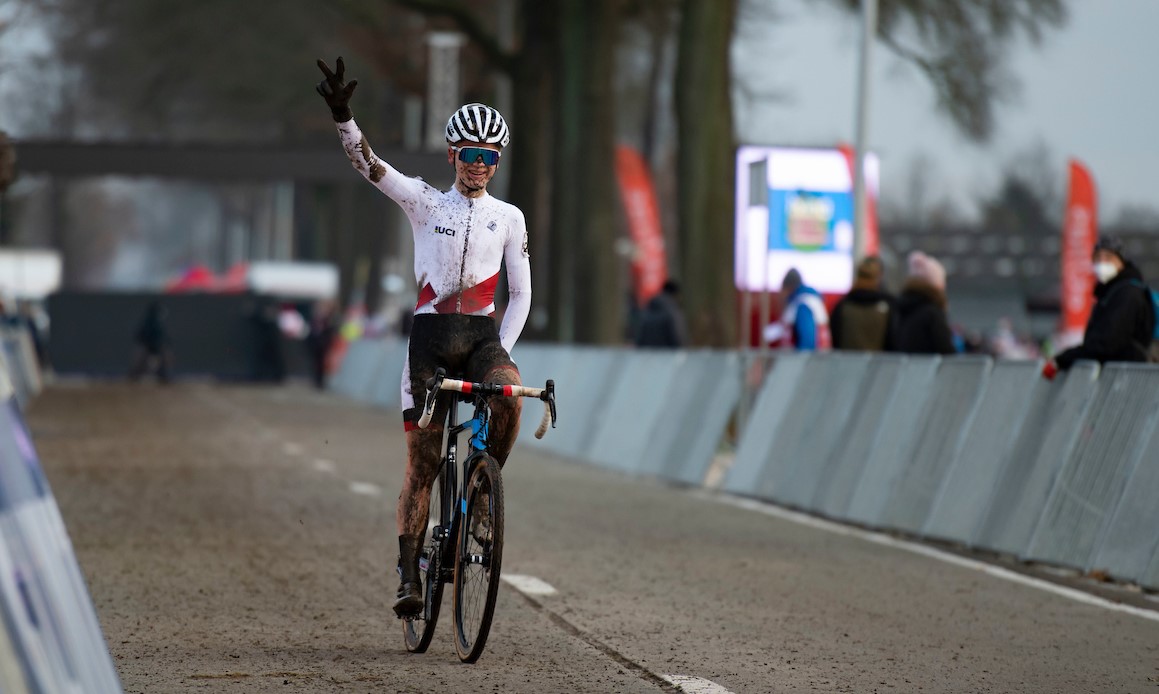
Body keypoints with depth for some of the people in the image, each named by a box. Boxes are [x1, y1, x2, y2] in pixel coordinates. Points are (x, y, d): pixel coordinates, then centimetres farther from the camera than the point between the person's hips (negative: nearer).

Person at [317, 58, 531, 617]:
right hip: (430, 335, -1)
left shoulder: (508, 218, 10)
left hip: (483, 335, 1)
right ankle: (409, 576, 3)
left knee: (509, 396, -33)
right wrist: (342, 117, -25)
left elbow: (521, 293, 10)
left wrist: (500, 353, -2)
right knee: (421, 464, -3)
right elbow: (369, 164, -8)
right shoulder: (425, 203, 6)